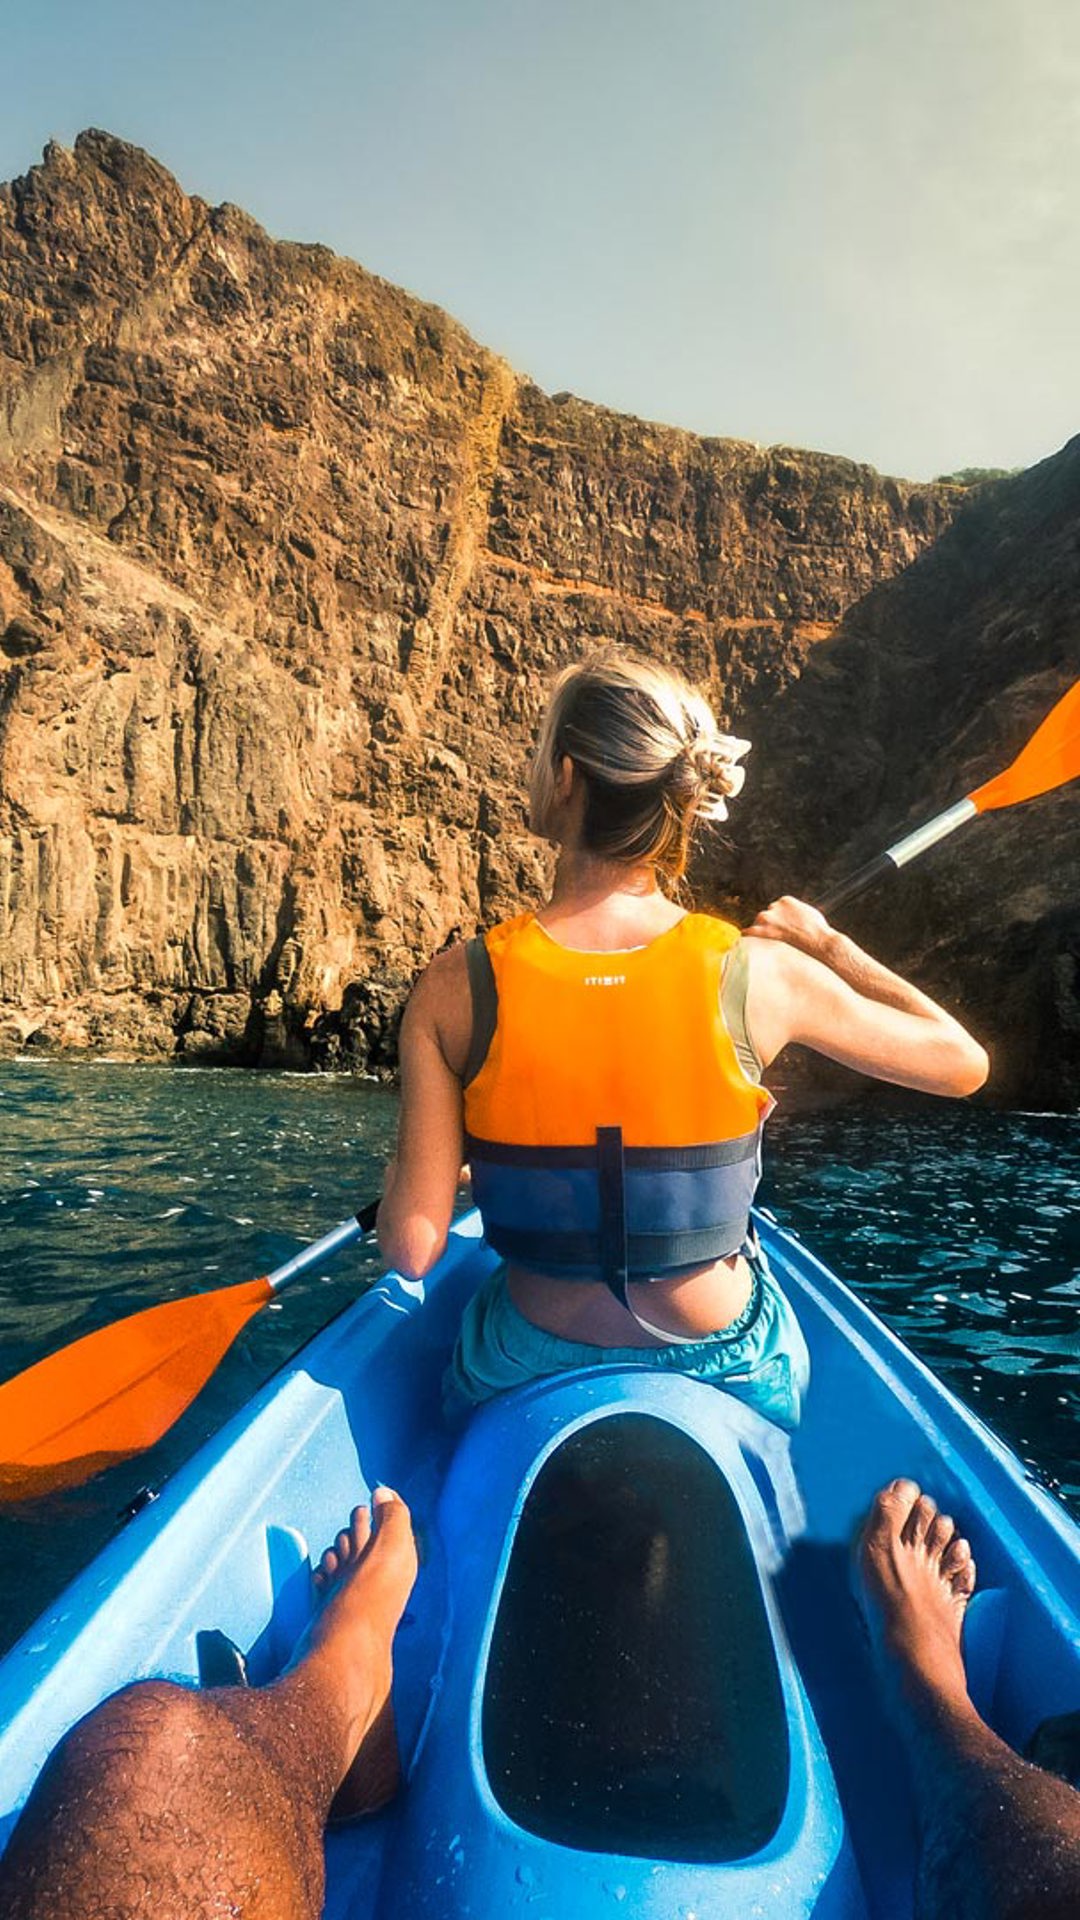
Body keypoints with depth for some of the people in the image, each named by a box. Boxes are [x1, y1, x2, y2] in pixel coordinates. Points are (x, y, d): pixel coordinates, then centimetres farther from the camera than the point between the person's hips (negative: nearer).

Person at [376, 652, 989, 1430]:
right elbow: (963, 1062, -3)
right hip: (729, 1372, 0)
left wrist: (407, 1161, 4)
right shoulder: (759, 973, -19)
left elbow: (411, 1250, -18)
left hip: (527, 1377, 1)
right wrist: (830, 944, 8)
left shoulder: (455, 987, -19)